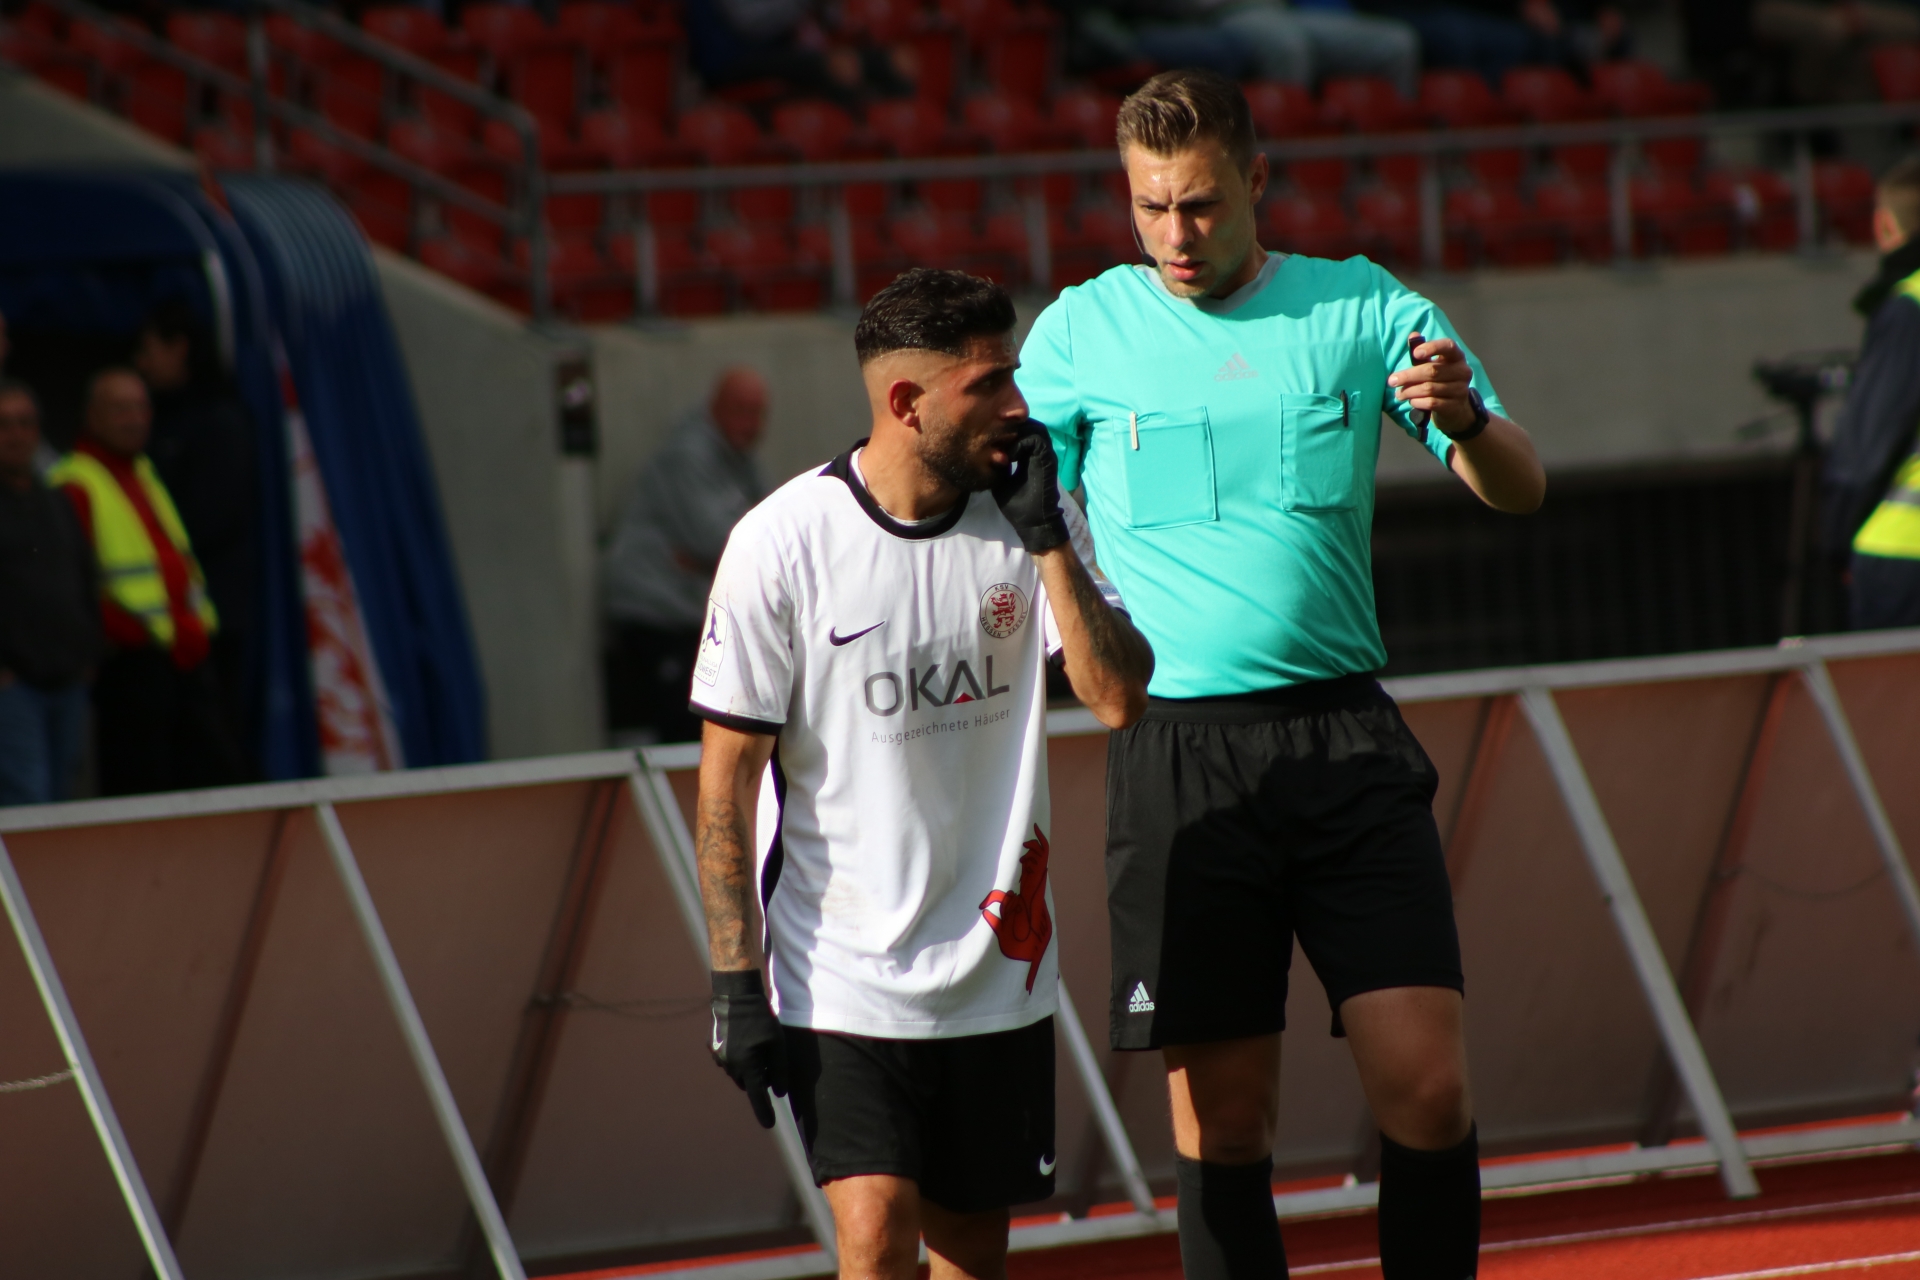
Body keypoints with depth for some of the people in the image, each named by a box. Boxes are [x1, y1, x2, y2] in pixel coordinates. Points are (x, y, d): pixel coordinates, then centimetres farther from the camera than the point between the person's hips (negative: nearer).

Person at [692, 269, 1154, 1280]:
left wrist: (1048, 541, -17)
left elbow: (1119, 697, -8)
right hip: (842, 983, -4)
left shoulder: (1031, 517, 1)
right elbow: (727, 776, -7)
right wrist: (735, 984, -10)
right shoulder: (782, 543, -10)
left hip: (997, 964, 4)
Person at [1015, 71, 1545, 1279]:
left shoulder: (1364, 309, 6)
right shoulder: (1082, 331, 6)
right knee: (1222, 1122, -2)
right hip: (1179, 754, 0)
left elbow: (1518, 490, 4)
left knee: (1428, 1089, -8)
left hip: (1346, 737, 0)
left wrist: (1467, 420, -19)